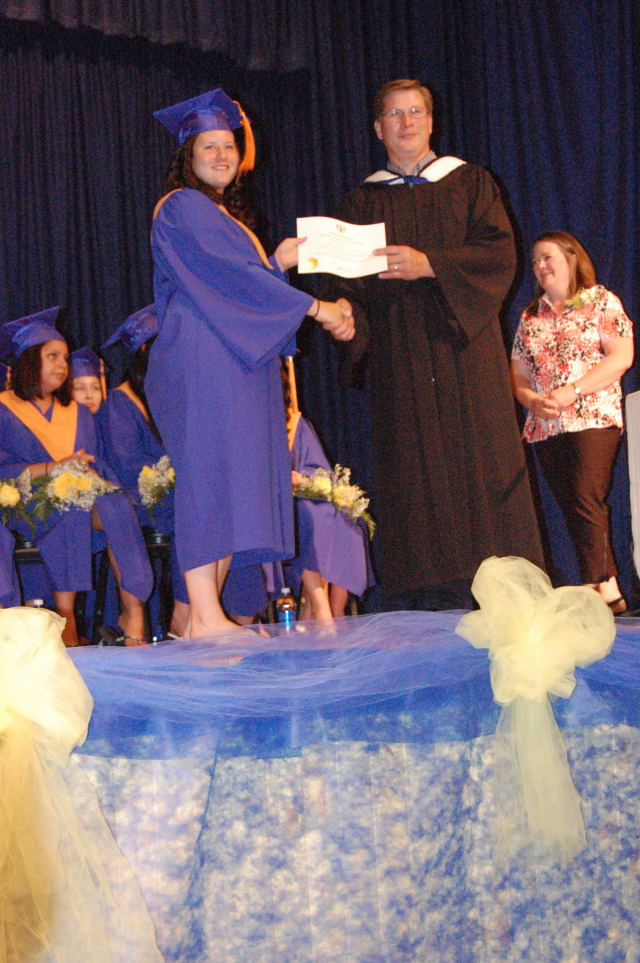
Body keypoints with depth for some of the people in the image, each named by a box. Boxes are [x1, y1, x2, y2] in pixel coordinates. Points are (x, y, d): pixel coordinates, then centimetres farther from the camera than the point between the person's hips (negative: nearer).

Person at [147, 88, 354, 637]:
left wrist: (277, 264, 9)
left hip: (236, 365, 9)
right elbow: (233, 276, -12)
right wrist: (315, 308, -12)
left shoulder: (227, 216, 26)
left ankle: (206, 615, 1)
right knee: (211, 475, -15)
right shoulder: (183, 207, -2)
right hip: (201, 362, -9)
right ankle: (204, 617, -17)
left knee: (232, 486, 2)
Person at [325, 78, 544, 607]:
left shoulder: (469, 183, 13)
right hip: (398, 357, 1)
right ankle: (430, 593, -4)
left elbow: (499, 252, -1)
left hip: (463, 344, -1)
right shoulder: (363, 201, 17)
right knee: (416, 469, -5)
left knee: (478, 459, -7)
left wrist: (429, 264, -14)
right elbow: (347, 279, 7)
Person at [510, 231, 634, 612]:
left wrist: (572, 391, -14)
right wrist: (531, 400, -6)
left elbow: (621, 356, -6)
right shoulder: (530, 317, 18)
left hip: (594, 419, -5)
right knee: (572, 510, 2)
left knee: (587, 500, -19)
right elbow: (518, 374, 17)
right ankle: (610, 591, 5)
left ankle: (600, 588, -19)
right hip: (546, 427, 5)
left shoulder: (601, 302, 4)